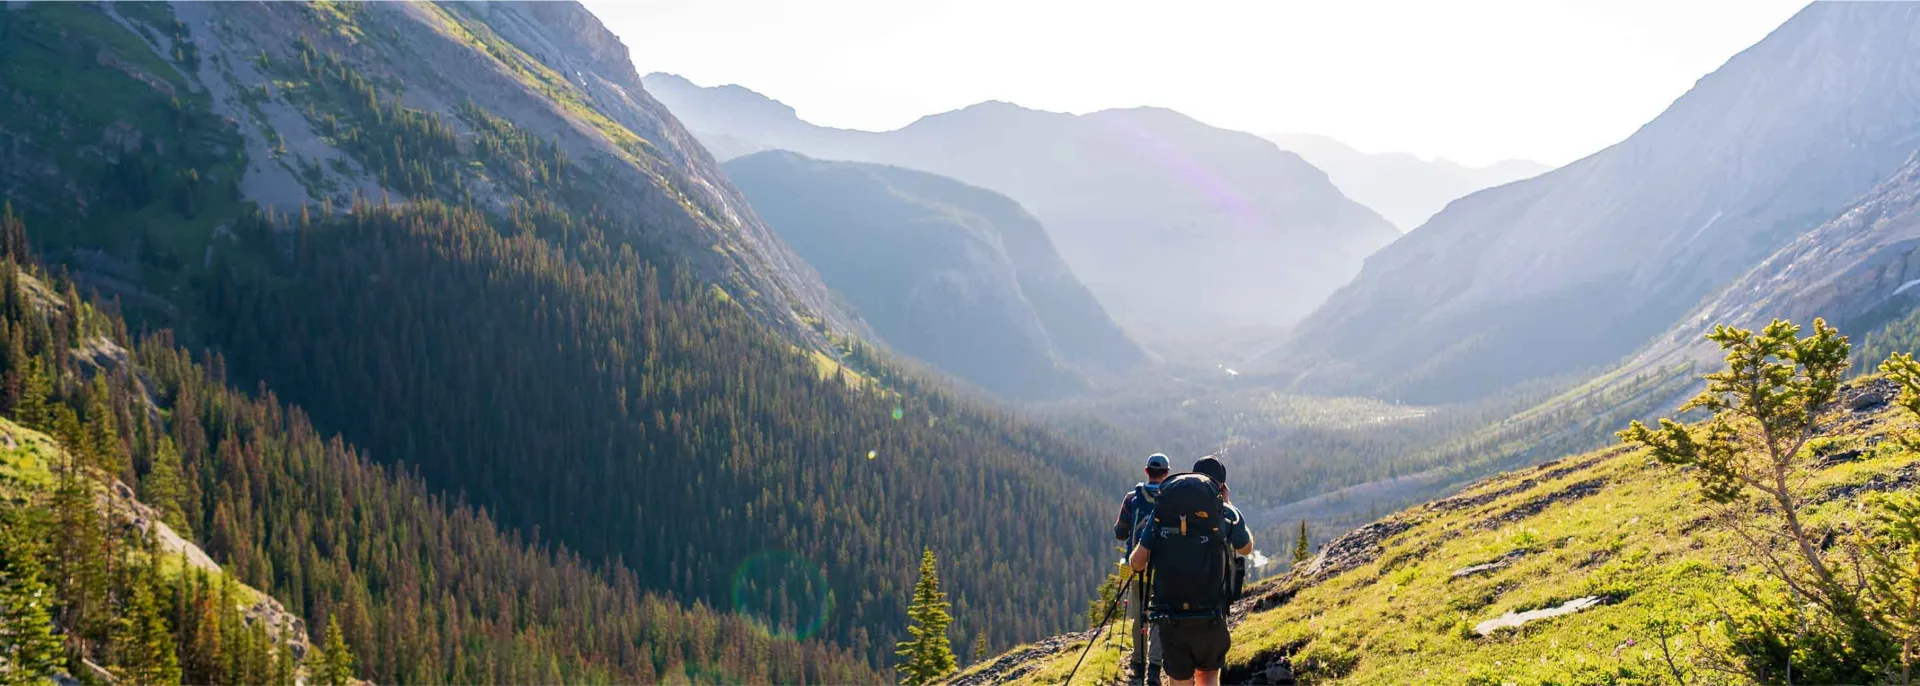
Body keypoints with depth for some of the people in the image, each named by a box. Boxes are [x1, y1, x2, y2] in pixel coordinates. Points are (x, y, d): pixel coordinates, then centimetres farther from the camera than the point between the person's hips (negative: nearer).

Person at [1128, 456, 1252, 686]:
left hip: (1170, 617, 1)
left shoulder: (1163, 512, 0)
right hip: (1211, 617, 0)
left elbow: (1137, 563, -3)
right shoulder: (1227, 513, -2)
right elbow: (1246, 548, 18)